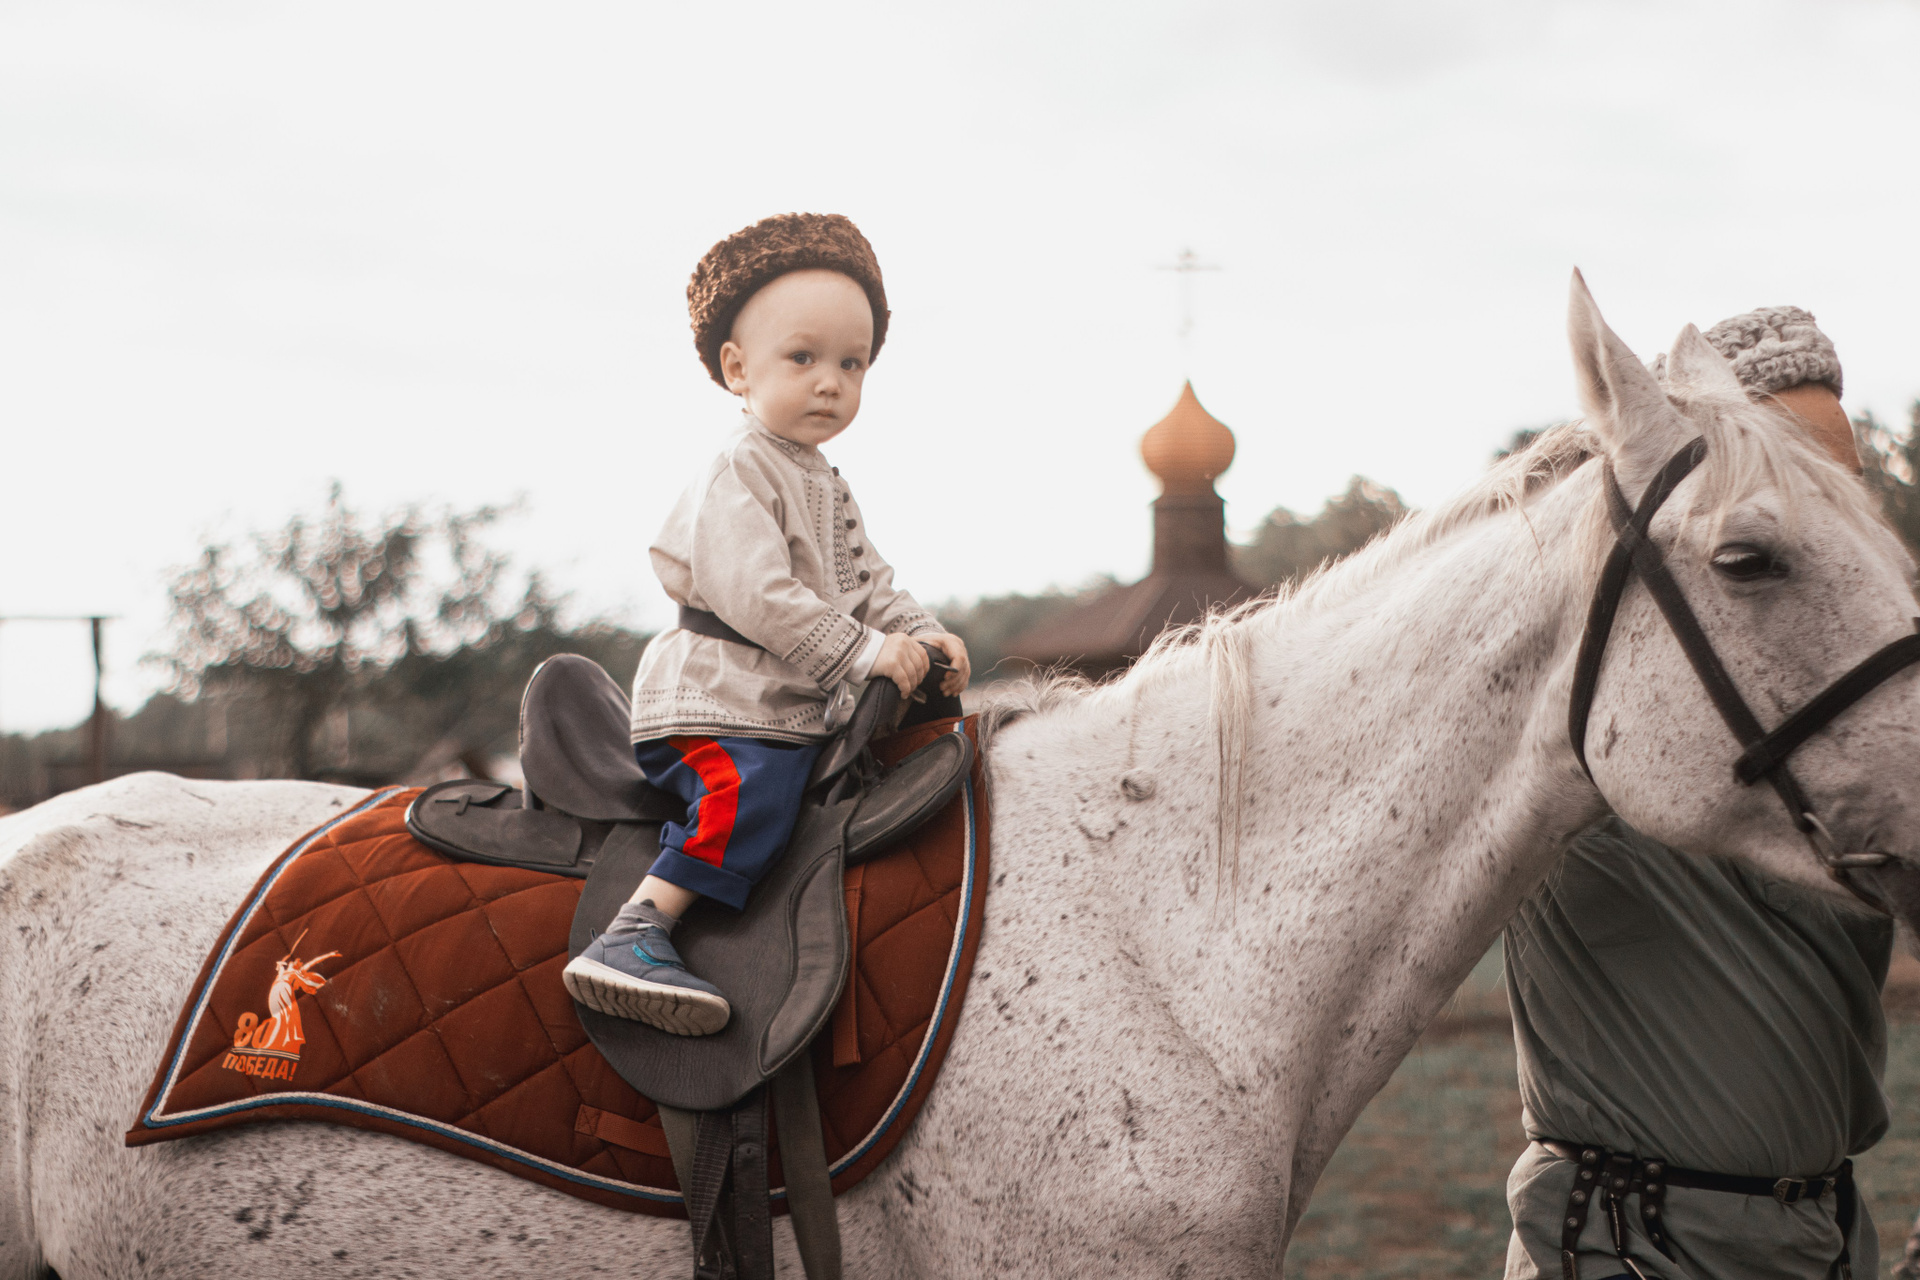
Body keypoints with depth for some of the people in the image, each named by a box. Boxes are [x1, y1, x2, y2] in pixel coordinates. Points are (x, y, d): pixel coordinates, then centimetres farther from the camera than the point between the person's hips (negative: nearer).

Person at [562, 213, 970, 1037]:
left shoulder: (829, 489, 20)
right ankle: (629, 940, -35)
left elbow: (866, 588, 21)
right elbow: (753, 596, -22)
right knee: (750, 793, -31)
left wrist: (921, 635, 0)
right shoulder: (739, 477, -11)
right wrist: (866, 652, -22)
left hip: (799, 713, 10)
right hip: (718, 704, -10)